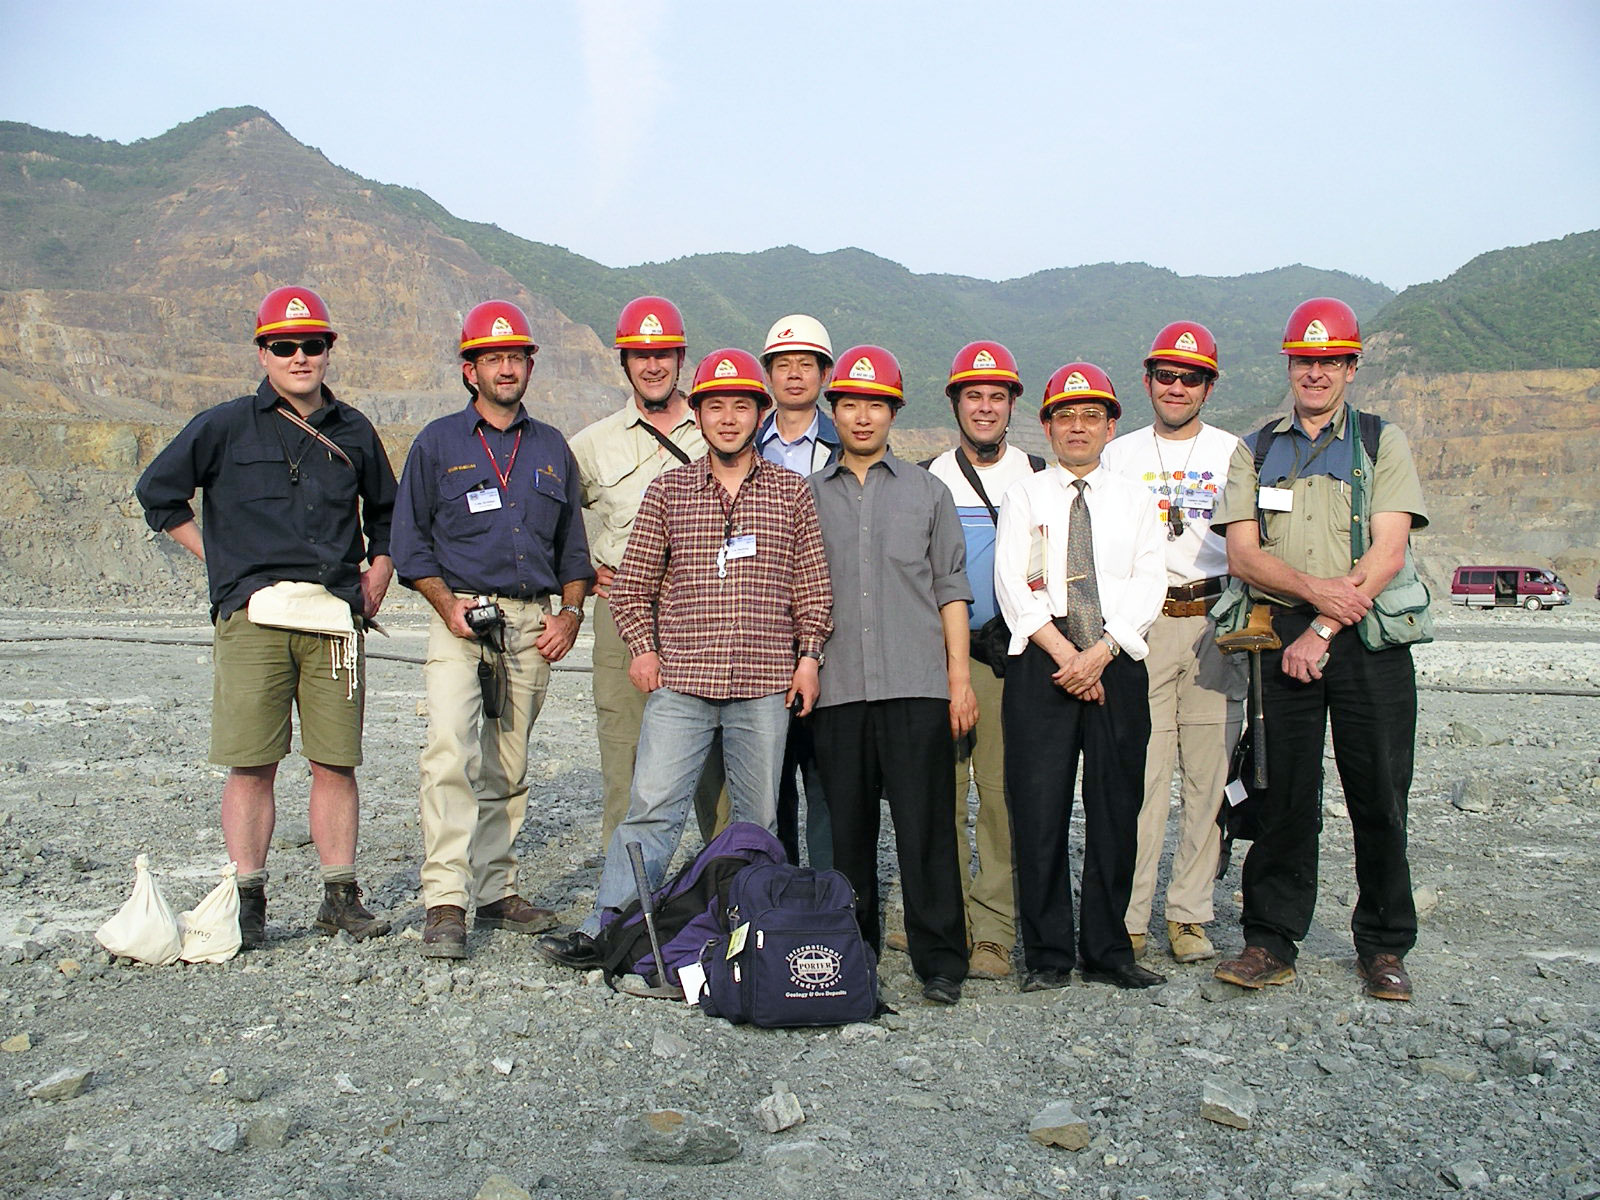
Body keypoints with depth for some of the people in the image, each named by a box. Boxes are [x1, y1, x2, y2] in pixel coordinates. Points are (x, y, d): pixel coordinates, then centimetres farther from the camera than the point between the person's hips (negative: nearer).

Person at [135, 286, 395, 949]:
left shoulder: (354, 433, 16)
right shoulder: (226, 426, 6)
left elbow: (386, 512, 29)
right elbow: (158, 491, 11)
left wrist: (378, 573, 16)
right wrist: (218, 558, 6)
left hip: (335, 616, 2)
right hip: (253, 614, -2)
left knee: (336, 763, 2)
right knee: (251, 764, -2)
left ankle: (340, 895, 11)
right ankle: (247, 901, 7)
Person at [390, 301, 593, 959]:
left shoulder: (552, 448, 16)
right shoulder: (438, 442, 7)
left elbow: (574, 546, 18)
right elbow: (410, 541, 5)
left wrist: (570, 614, 3)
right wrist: (447, 605, -9)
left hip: (534, 623, 3)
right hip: (462, 616, -3)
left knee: (508, 767, 7)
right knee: (451, 751, -18)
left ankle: (495, 889, 17)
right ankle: (445, 902, -19)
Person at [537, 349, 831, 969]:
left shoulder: (791, 491, 9)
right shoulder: (668, 490, 8)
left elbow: (813, 585, 10)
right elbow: (634, 581, 11)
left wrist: (809, 656, 3)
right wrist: (642, 647, 2)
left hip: (766, 685, 1)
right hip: (679, 682, 0)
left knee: (759, 814, 7)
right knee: (652, 806, -3)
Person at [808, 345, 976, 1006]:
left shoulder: (927, 491, 12)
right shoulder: (807, 497, 13)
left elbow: (950, 590, 9)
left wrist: (960, 679, 1)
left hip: (918, 685, -1)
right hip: (838, 687, 1)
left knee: (925, 827, -3)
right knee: (847, 828, 6)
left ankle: (940, 962, 6)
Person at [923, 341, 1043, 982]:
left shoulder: (1041, 477, 10)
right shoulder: (926, 479, 12)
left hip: (1013, 655, -1)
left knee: (1003, 792, -3)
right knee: (941, 791, -2)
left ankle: (995, 933, 2)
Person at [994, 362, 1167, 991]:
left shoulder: (1133, 499, 13)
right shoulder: (1024, 496, 9)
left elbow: (1148, 585, 3)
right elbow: (1011, 585, -1)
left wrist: (1100, 653, -11)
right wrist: (1064, 654, -11)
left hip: (1118, 666, 2)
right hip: (1041, 667, -1)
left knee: (1116, 809, 3)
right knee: (1038, 813, -4)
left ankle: (1108, 951, 14)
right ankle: (1048, 955, 6)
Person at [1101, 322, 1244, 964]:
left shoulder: (1234, 453, 12)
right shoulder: (1118, 455, 11)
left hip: (1215, 623, 1)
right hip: (1141, 624, -1)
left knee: (1210, 777, 1)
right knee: (1139, 774, -6)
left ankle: (1189, 914, 11)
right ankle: (1127, 918, 1)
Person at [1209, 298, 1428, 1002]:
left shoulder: (1383, 444, 7)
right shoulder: (1256, 452, 13)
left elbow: (1387, 554, -4)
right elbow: (1243, 553, 2)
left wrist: (1324, 630, -13)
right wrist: (1315, 588, -14)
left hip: (1368, 638, -1)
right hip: (1282, 638, 1)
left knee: (1380, 797, 2)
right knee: (1284, 797, 2)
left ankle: (1383, 948, 15)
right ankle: (1272, 943, 11)